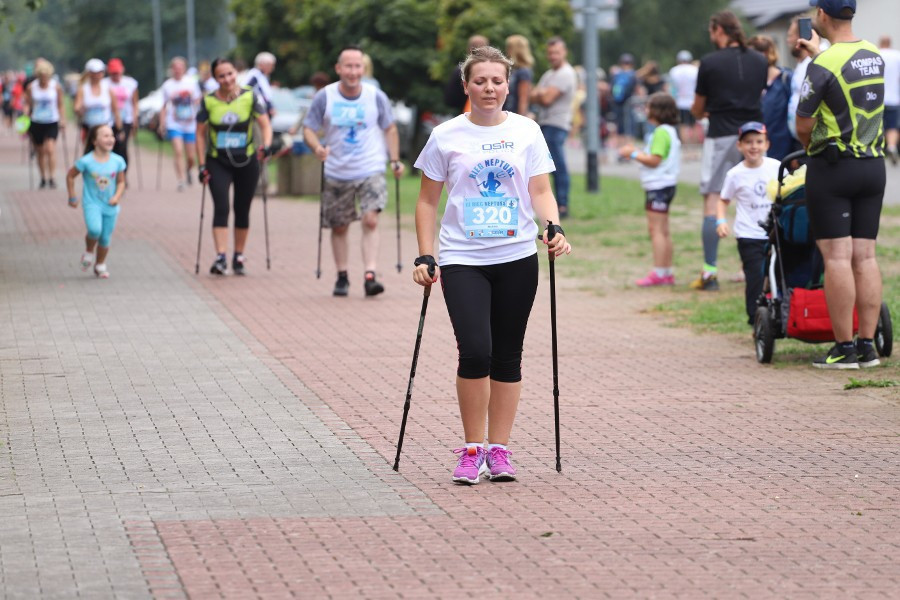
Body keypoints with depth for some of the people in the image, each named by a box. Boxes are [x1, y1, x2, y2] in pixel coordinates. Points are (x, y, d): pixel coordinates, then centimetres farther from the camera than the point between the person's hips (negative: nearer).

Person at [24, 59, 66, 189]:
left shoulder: (56, 87, -3)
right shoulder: (31, 88, -1)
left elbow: (60, 105, 5)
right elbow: (28, 105, 5)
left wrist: (63, 120, 0)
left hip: (52, 123, -2)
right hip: (36, 123, 2)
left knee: (50, 149, -17)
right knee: (40, 152, 8)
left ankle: (51, 177, -14)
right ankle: (43, 178, 22)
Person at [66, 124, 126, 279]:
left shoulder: (117, 161, -5)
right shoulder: (86, 161, -13)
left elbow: (121, 182, 5)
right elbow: (70, 176, 1)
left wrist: (117, 196, -13)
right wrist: (72, 197, 4)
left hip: (110, 206, 3)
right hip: (92, 204, -3)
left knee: (105, 239, 8)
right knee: (95, 230, -27)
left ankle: (100, 265, 31)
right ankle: (88, 251, 3)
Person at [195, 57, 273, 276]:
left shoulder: (250, 97, -6)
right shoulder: (208, 101, -4)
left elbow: (265, 125, -7)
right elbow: (201, 134, 1)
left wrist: (266, 146, -26)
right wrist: (202, 165, -4)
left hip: (247, 161, 1)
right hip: (218, 162, -1)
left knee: (242, 210, 8)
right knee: (221, 207, -15)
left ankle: (238, 258, 19)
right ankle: (220, 257, -22)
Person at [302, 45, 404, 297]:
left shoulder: (376, 97, -3)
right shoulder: (324, 97, -6)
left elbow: (390, 128, 10)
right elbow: (308, 128, -1)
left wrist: (395, 160, 3)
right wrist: (317, 147, -21)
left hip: (371, 171, -1)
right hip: (337, 173, 1)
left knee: (370, 220, -17)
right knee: (339, 227, 11)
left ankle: (370, 276, -19)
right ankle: (342, 277, 25)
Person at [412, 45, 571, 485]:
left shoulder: (526, 131, 5)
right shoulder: (446, 137, 2)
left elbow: (540, 191, 7)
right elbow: (427, 201, 7)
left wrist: (554, 227, -12)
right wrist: (425, 256, 1)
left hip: (517, 257, 2)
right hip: (463, 259, -2)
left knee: (507, 357, 6)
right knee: (475, 351, -15)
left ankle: (499, 450, 15)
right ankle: (472, 450, -1)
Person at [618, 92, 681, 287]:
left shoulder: (661, 132, -17)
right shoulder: (669, 131, 16)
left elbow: (654, 160, -21)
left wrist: (633, 154, -11)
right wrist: (636, 152, 15)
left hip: (659, 186, -11)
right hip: (664, 185, 11)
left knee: (656, 228, -10)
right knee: (663, 230, 14)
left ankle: (659, 273, -11)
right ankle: (667, 273, 17)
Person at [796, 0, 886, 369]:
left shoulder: (823, 66, -15)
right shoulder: (874, 56, 6)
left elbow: (803, 124, -11)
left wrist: (809, 144, 10)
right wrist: (816, 51, 42)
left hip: (832, 168, -6)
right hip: (873, 166, 6)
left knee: (837, 256, -5)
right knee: (865, 256, 6)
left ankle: (844, 348, -6)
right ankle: (867, 345, 5)